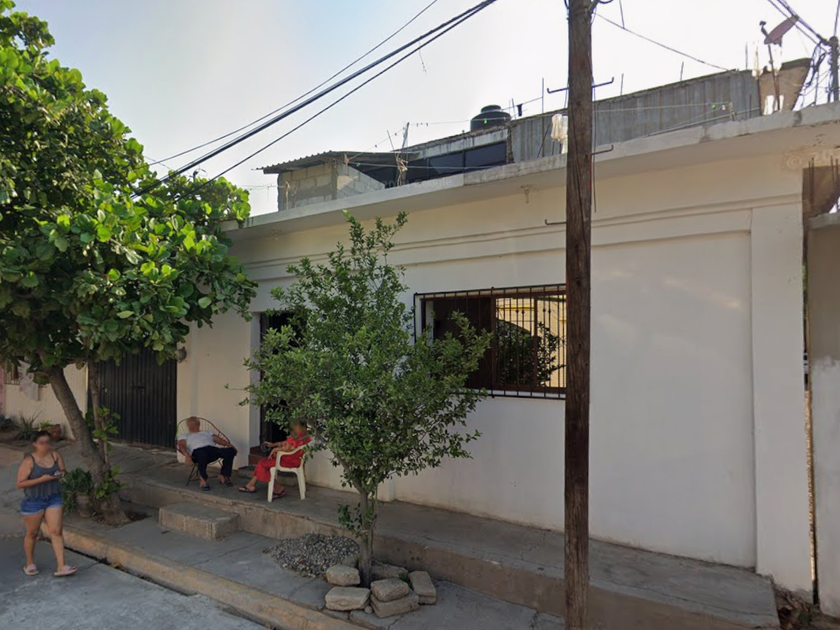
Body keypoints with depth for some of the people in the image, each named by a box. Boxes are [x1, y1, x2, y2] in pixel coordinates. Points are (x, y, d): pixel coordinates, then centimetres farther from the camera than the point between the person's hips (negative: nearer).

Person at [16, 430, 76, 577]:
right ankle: (30, 564, 37)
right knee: (32, 533, 15)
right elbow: (20, 483, -15)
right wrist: (41, 479, -24)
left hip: (54, 499, 3)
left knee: (57, 532, -2)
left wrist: (61, 474, -13)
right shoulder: (29, 461, -13)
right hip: (34, 501, -3)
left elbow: (64, 471, 10)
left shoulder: (56, 455, -2)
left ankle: (61, 567, -1)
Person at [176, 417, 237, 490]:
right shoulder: (184, 436, 31)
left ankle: (223, 476, -13)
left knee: (231, 451, -27)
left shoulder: (207, 433, 39)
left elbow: (219, 439, 23)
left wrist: (230, 445, 4)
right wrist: (186, 454, -16)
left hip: (213, 448, 3)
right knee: (203, 455, -43)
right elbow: (181, 446, 9)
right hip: (198, 450, -3)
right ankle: (203, 479, -23)